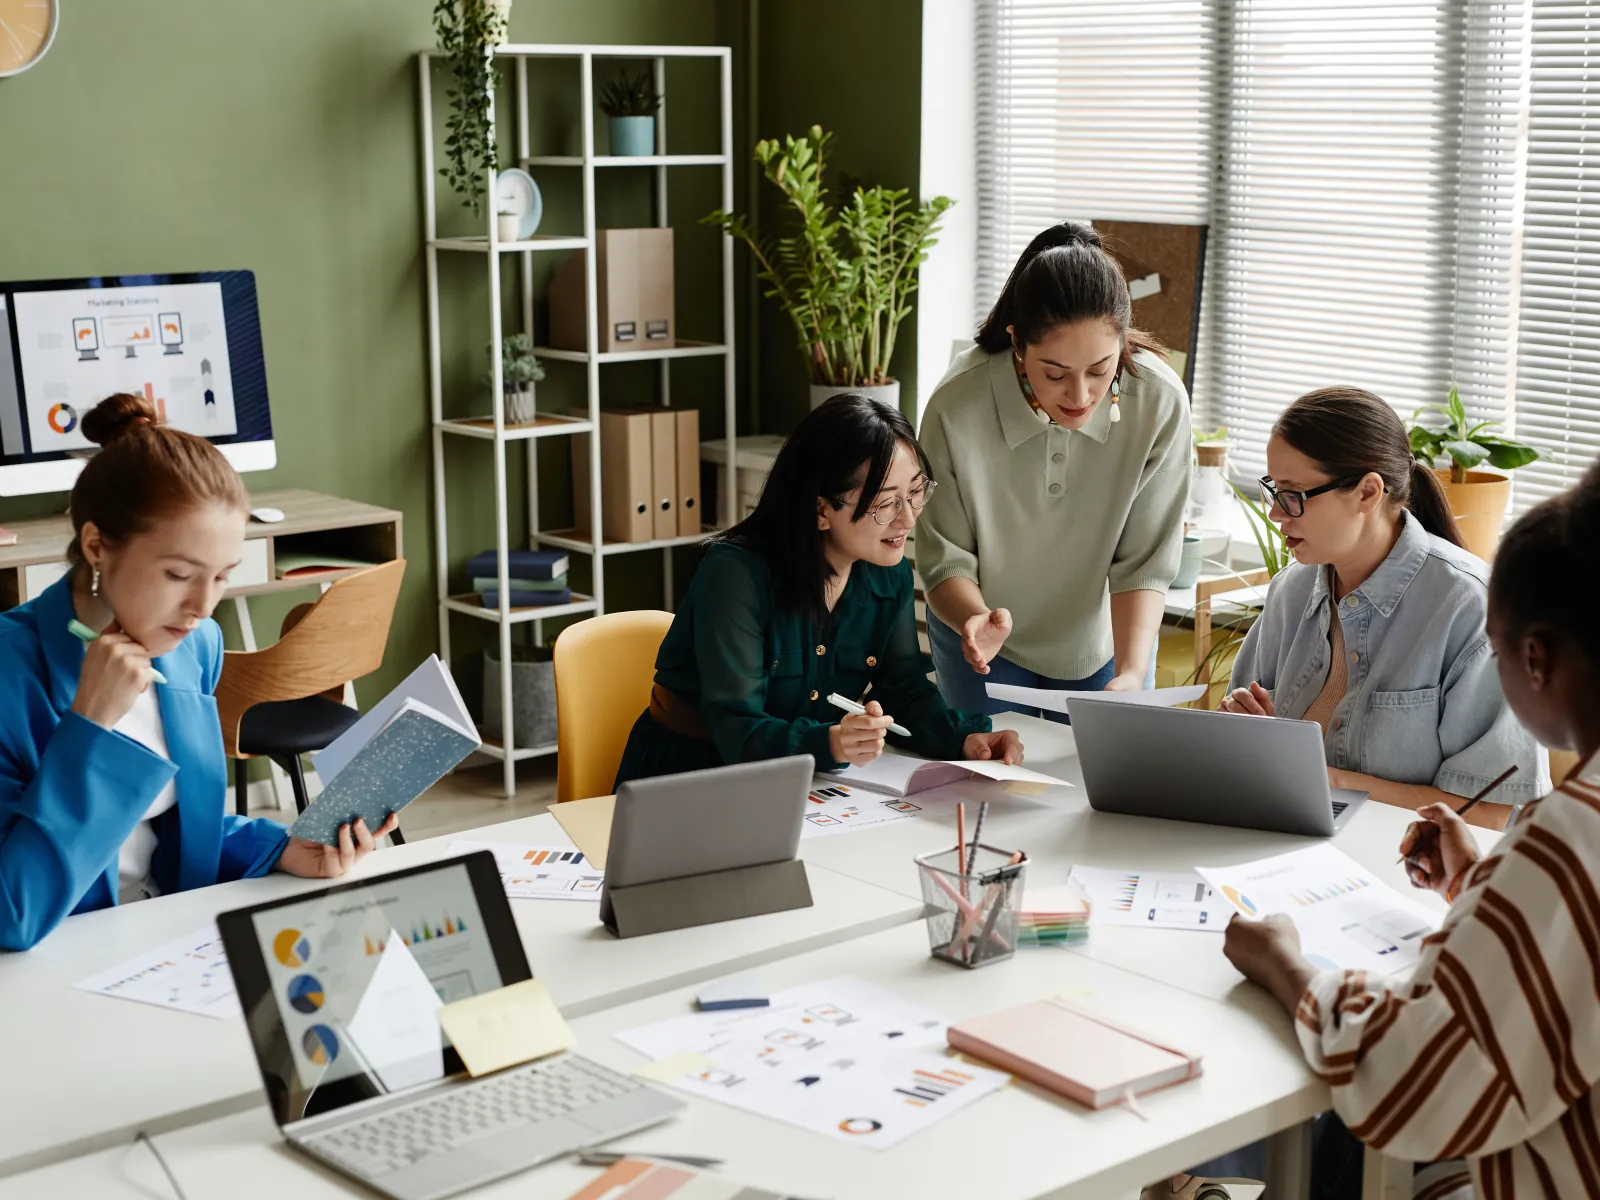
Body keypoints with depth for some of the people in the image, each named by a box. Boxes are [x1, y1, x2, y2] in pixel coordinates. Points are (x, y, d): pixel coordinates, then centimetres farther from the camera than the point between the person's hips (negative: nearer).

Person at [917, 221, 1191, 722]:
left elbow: (1144, 563, -18)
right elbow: (944, 558, -19)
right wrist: (975, 619, -40)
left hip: (1105, 640, 1)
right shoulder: (957, 409, -30)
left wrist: (1131, 673, -32)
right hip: (987, 642, -1)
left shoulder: (1160, 403, -27)